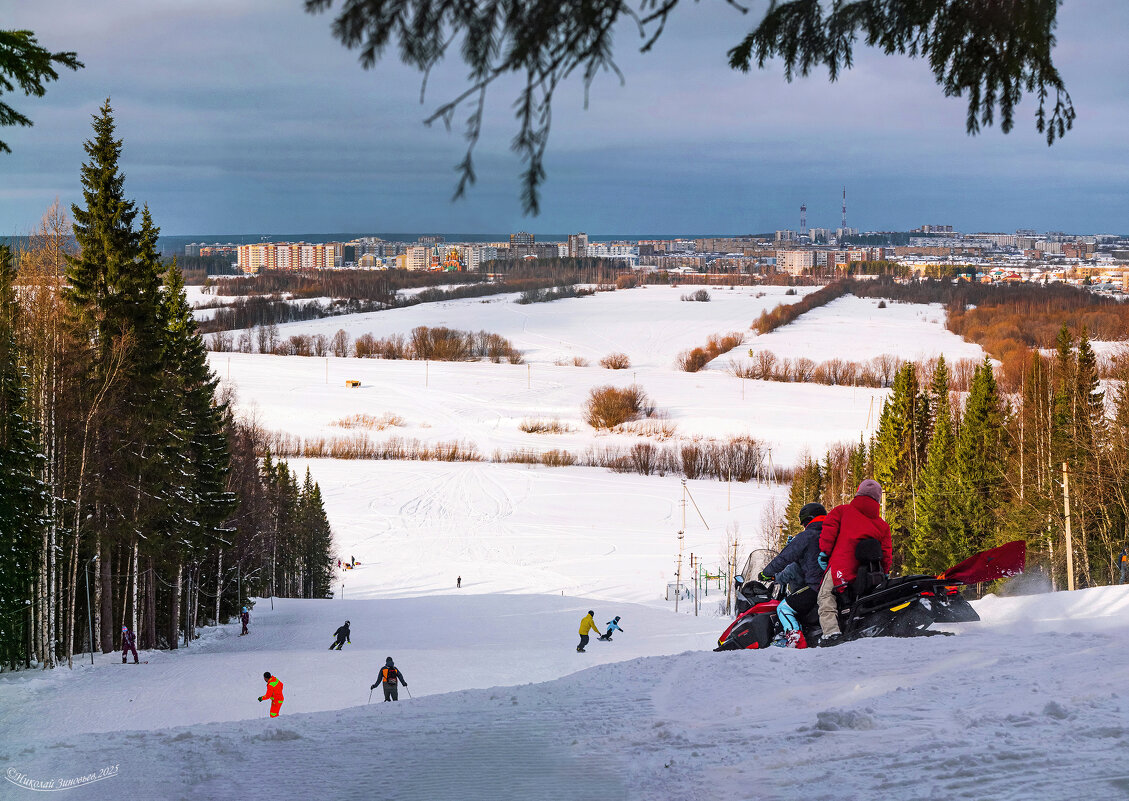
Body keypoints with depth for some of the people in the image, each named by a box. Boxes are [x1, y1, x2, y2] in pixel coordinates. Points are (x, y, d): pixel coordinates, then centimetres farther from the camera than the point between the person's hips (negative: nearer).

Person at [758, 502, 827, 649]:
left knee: (783, 608, -6)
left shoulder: (805, 537, -4)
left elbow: (784, 558, -3)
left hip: (814, 585, -9)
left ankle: (795, 639, -24)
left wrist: (767, 573, 10)